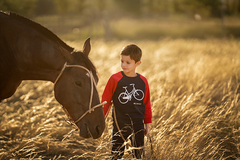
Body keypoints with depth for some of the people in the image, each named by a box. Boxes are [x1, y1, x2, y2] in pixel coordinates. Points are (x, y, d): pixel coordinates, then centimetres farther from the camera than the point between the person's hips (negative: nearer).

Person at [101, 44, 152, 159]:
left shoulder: (143, 82, 1)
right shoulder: (115, 79, -8)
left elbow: (147, 104, 10)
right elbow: (106, 101, -1)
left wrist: (147, 124, 12)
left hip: (138, 124, 3)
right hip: (120, 124, -2)